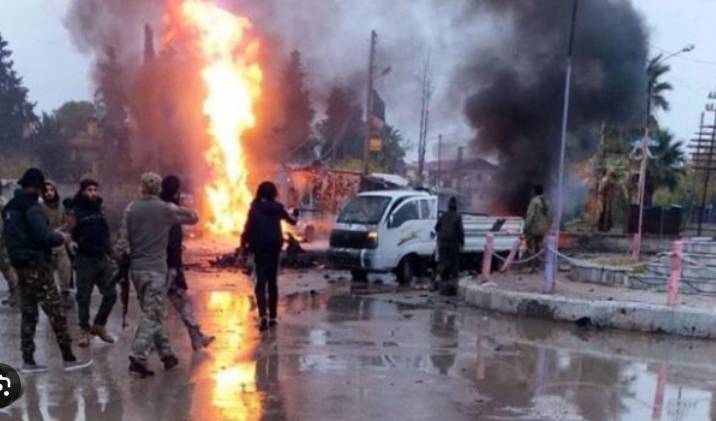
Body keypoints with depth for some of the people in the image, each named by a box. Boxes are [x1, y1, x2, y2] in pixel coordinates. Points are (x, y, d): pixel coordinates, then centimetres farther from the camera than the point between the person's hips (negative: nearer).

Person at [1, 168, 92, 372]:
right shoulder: (32, 206, -14)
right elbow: (43, 236, -21)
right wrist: (60, 238, -2)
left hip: (20, 266, 9)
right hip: (36, 266, -9)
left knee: (28, 314, 12)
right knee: (56, 312, -4)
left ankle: (28, 361, 14)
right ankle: (69, 359, -3)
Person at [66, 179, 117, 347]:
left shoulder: (100, 210, 13)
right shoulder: (76, 212, -5)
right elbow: (69, 235, -10)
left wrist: (108, 253, 15)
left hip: (102, 259, 5)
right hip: (85, 260, -5)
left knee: (111, 294, 4)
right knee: (84, 297, 3)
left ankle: (99, 325, 21)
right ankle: (84, 330, 16)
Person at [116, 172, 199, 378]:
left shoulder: (131, 209, 1)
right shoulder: (166, 209, -5)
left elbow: (123, 239, -2)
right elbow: (193, 218, 8)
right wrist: (177, 208, 20)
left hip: (136, 268, 4)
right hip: (156, 268, -4)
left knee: (151, 313, 15)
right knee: (151, 316, -4)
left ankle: (167, 354, 22)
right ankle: (137, 358, -16)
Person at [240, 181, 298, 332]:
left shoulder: (254, 209, -4)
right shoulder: (277, 208, 4)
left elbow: (247, 229, -10)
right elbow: (292, 221, 19)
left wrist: (243, 247, -4)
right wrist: (295, 214, 41)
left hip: (259, 249, -3)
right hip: (274, 248, 3)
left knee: (261, 282, -2)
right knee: (272, 282, 14)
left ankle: (263, 315, -21)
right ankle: (272, 316, 17)